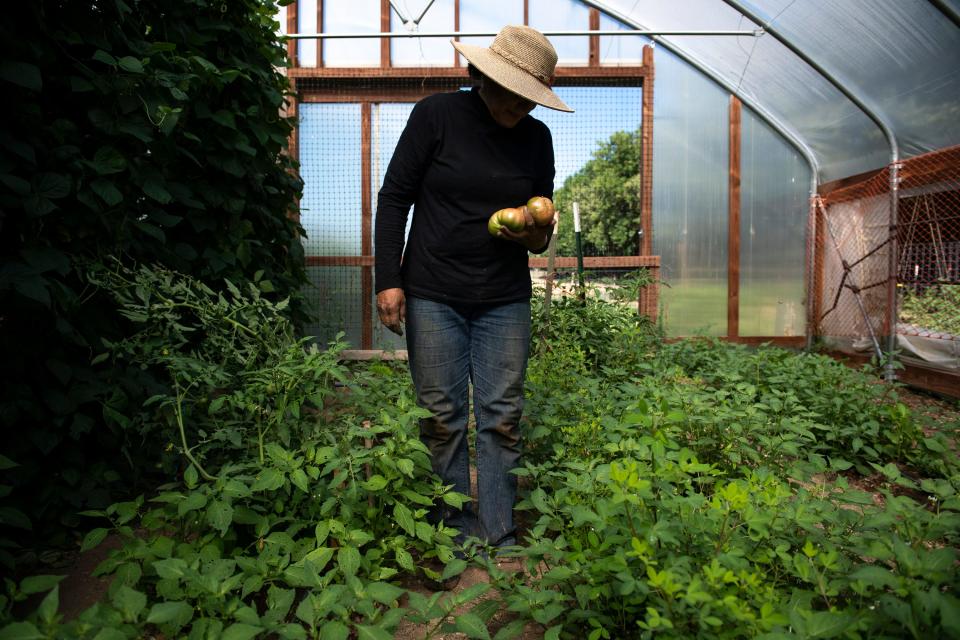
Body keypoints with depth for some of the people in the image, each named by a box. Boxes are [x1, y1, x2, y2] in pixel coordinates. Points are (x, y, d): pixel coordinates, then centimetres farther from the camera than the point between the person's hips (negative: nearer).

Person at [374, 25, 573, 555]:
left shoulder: (536, 137, 8)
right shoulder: (436, 115, -2)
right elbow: (393, 197, -1)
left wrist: (538, 236, -7)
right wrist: (388, 280, -8)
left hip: (505, 301, 3)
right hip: (432, 296, -2)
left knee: (501, 419, 2)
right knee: (442, 419, 2)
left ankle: (499, 539, 16)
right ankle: (456, 535, 19)